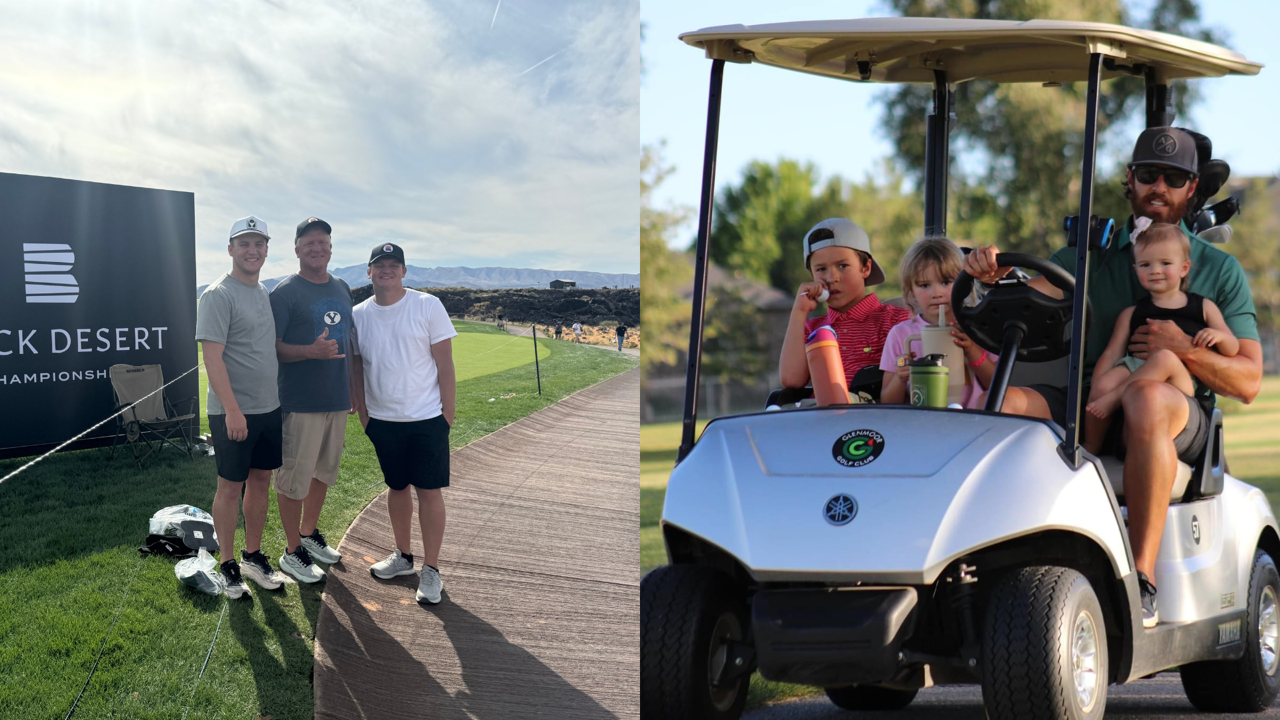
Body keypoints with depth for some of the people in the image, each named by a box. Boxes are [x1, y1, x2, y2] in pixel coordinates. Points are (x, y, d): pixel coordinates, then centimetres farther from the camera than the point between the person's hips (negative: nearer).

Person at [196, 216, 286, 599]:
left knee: (261, 481, 13)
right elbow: (213, 356, -17)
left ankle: (254, 556, 25)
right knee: (231, 486, 0)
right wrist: (232, 410, -23)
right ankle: (228, 565, 9)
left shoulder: (267, 294, 13)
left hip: (269, 408, 7)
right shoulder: (219, 295, -12)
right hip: (233, 412, -7)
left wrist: (281, 400, 17)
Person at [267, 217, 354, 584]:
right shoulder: (285, 292, -9)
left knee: (324, 471, 17)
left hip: (337, 400, 7)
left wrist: (352, 389, 19)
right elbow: (271, 348, -13)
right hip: (301, 402, -7)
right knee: (294, 476, -2)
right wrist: (312, 351, -27)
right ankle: (293, 551, 7)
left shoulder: (342, 289, 13)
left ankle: (309, 533, 33)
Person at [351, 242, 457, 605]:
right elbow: (356, 369, 13)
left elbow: (445, 364, -5)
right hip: (383, 420, 4)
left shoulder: (428, 306, -6)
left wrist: (448, 415, -7)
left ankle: (431, 569, 4)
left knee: (429, 490, -3)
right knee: (397, 487, 14)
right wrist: (363, 415, 8)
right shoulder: (358, 315, 4)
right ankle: (403, 555, 29)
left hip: (426, 418, -3)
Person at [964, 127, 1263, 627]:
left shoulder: (1220, 270, 12)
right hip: (1086, 409, 2)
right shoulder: (1089, 255, 17)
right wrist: (994, 275, -25)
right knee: (999, 401, -27)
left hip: (1181, 422, -2)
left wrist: (1185, 351, -13)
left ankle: (1142, 581, -36)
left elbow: (1248, 381, 6)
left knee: (1147, 397, -39)